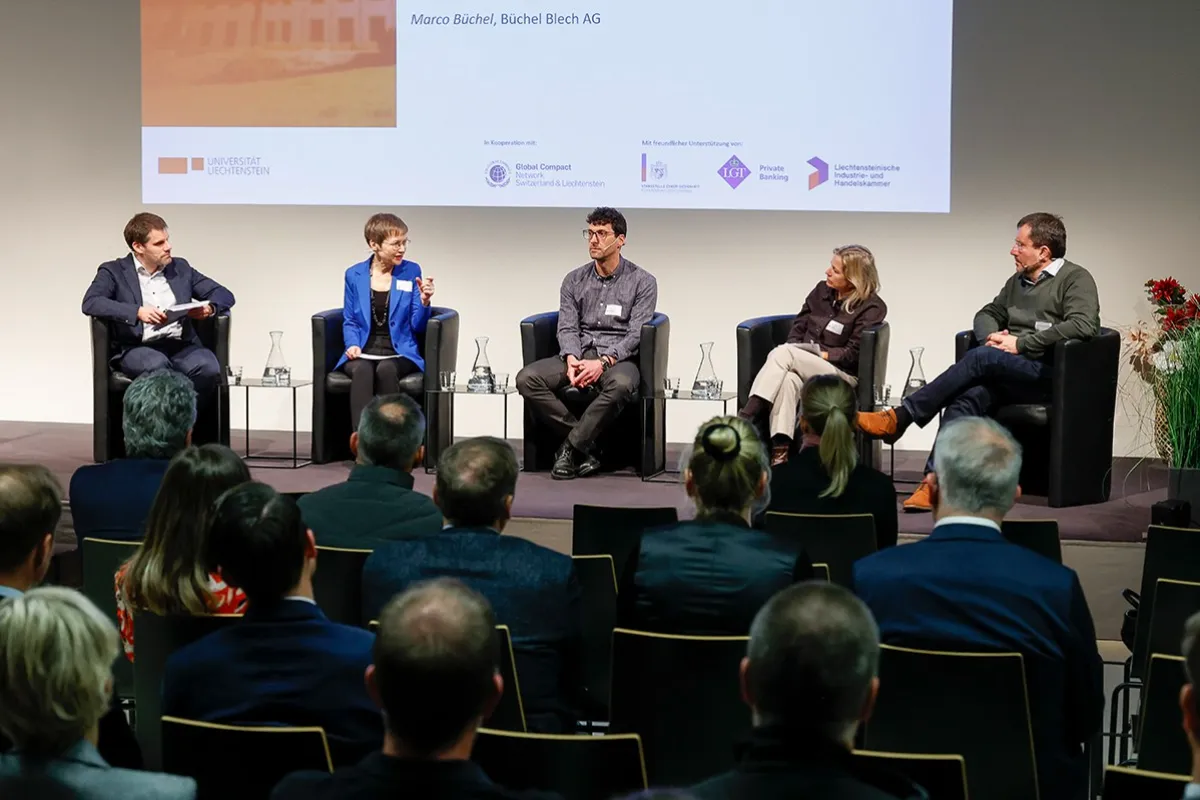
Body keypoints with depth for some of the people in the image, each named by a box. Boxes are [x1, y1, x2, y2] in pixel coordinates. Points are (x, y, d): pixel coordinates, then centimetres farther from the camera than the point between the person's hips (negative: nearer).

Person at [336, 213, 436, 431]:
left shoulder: (411, 272, 5)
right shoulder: (354, 275, 8)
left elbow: (417, 327, 4)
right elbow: (349, 321, 14)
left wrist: (424, 301, -14)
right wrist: (353, 344, -5)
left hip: (399, 352, 0)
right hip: (363, 353, 0)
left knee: (386, 369, -36)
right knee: (362, 370, -35)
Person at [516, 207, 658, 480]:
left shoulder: (642, 282, 2)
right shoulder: (574, 280, 13)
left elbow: (636, 334, -7)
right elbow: (567, 328, 5)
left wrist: (603, 362, -22)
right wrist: (572, 361, -17)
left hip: (618, 358, -4)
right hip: (578, 354, 4)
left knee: (621, 384, -41)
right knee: (527, 378, -23)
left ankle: (570, 447, -26)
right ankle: (586, 446, -22)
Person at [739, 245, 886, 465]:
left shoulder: (871, 308, -3)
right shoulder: (821, 291, 14)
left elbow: (853, 354, -8)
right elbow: (798, 327, 15)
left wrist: (820, 354, -13)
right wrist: (795, 357, -4)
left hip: (843, 375, -5)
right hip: (805, 369, 5)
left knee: (782, 353, -30)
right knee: (788, 379, -35)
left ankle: (745, 418, -38)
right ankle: (779, 452, -51)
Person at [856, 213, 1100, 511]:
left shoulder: (1076, 279, 0)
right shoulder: (1017, 282, 23)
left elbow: (1083, 325, -16)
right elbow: (988, 314, 32)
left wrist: (1022, 344, -16)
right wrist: (991, 335, 6)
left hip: (1049, 376, -6)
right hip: (1008, 376, 6)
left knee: (981, 358, -30)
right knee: (967, 397, -27)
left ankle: (899, 418, -28)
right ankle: (934, 483, -39)